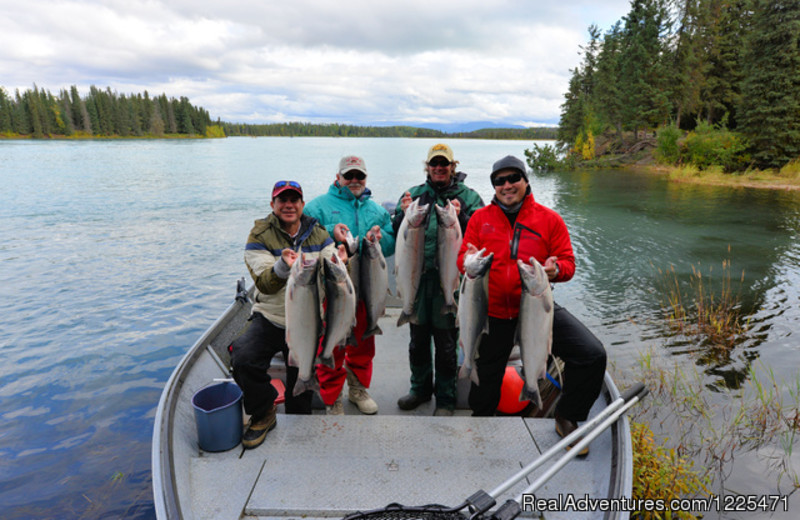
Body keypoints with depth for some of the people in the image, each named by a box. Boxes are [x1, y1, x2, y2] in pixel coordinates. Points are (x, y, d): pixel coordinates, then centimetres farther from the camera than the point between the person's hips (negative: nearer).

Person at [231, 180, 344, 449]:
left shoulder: (318, 235, 2)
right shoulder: (260, 236, -6)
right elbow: (264, 283, -18)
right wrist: (283, 266, -39)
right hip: (269, 319, -2)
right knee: (243, 359, -27)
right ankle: (263, 413, 1)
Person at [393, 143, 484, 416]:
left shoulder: (468, 197, 1)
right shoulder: (413, 194, 10)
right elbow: (396, 235, 7)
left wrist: (460, 218, -23)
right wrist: (403, 214, -11)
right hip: (417, 279, 3)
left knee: (446, 345, 7)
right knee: (417, 340, 16)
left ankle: (445, 398, 26)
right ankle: (420, 388, 37)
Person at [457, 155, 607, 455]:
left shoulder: (549, 219, 3)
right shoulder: (480, 218, 5)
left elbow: (568, 262, 3)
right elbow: (462, 259, 6)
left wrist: (556, 270, -21)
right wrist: (468, 261, -19)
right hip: (493, 311, 1)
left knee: (593, 356, -13)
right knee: (486, 373, 14)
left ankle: (567, 418, 13)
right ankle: (481, 415, 47)